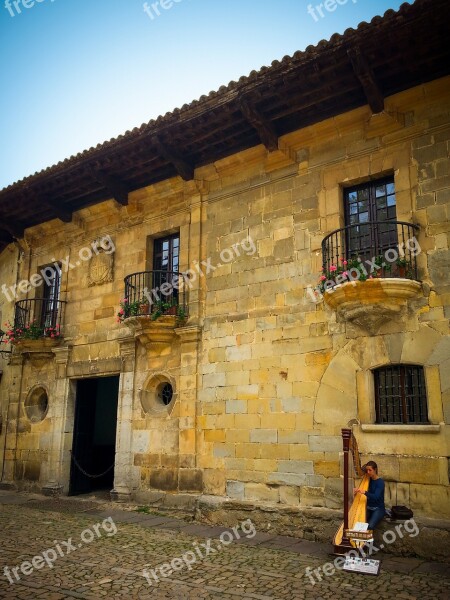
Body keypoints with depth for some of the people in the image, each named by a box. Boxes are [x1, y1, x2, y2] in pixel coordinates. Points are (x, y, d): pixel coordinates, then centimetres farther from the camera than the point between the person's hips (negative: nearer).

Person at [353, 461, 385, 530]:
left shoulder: (380, 482, -14)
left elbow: (376, 497, -28)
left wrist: (364, 492, -43)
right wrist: (357, 490, -19)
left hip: (378, 509, -5)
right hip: (368, 507, 5)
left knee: (370, 526, -28)